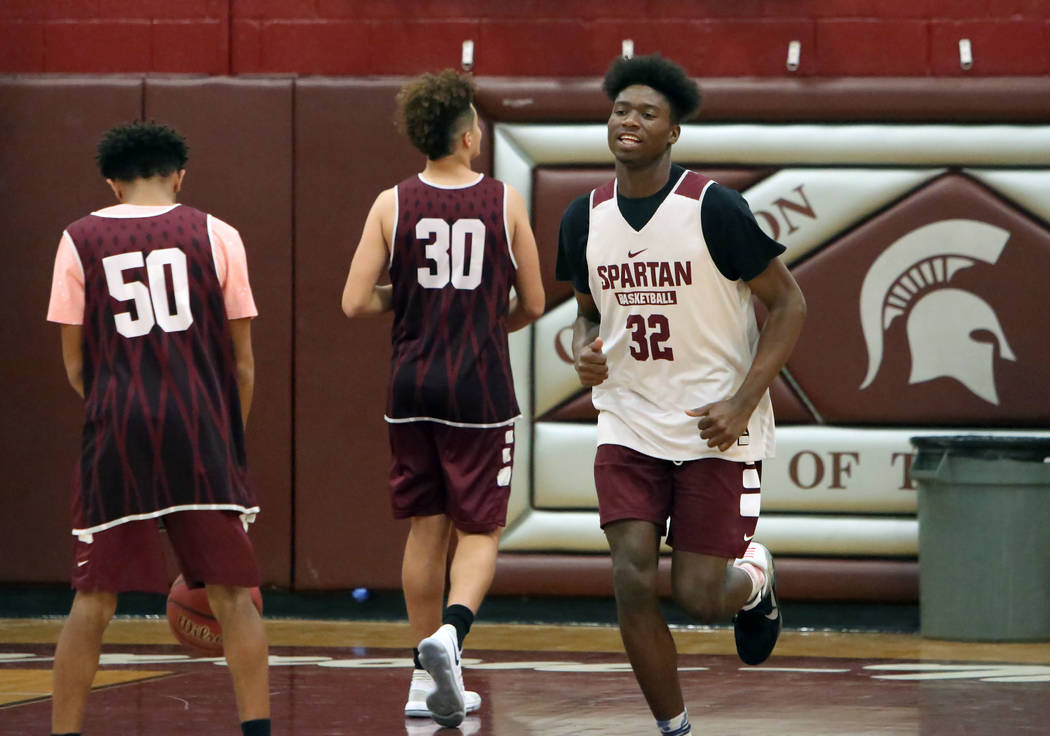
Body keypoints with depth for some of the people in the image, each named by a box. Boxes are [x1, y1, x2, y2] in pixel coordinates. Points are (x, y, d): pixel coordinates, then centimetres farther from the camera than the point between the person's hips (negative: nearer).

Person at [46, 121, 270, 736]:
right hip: (201, 432, 0)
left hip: (116, 433, 0)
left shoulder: (80, 241, 7)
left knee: (94, 600, 5)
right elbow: (242, 362, 8)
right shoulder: (215, 235, 6)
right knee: (233, 594, 5)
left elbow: (75, 364, 7)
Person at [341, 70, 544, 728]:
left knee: (426, 529, 12)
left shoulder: (392, 205, -2)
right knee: (479, 532, 5)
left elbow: (356, 303, -5)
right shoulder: (506, 203, -4)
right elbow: (533, 305, 3)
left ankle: (428, 680, 16)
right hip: (480, 388, -2)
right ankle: (451, 630, -24)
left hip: (413, 384, 2)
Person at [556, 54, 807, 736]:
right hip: (629, 425, 4)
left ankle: (755, 579, 35)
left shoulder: (715, 208, -14)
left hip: (715, 427, -4)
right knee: (634, 582, -11)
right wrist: (585, 350, -6)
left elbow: (789, 303, -8)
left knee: (701, 597, -3)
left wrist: (743, 403, -16)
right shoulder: (585, 217, 2)